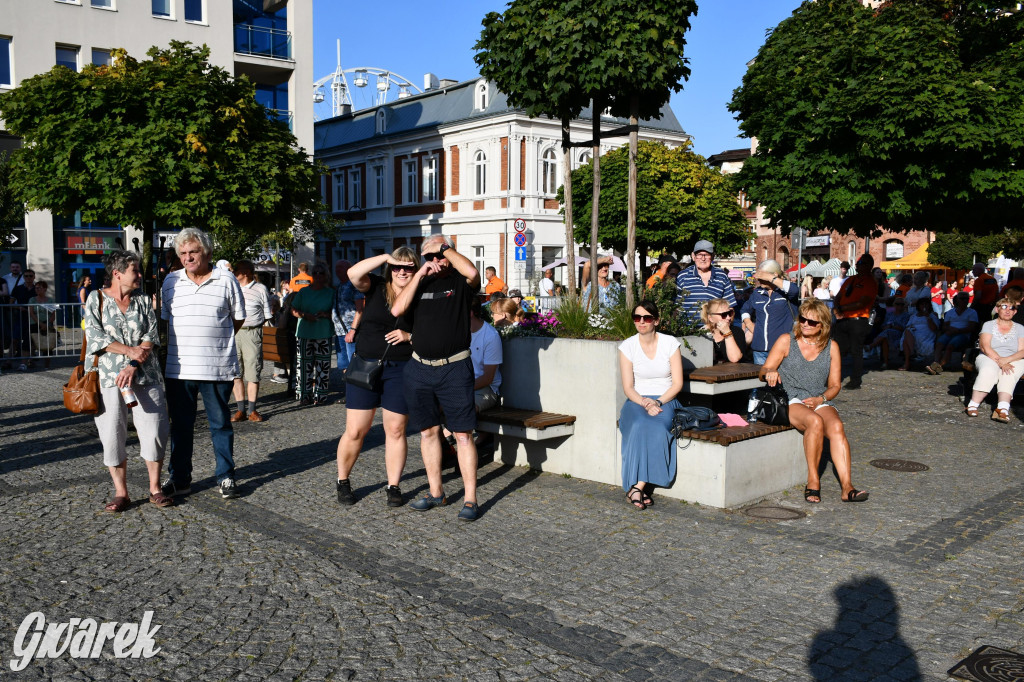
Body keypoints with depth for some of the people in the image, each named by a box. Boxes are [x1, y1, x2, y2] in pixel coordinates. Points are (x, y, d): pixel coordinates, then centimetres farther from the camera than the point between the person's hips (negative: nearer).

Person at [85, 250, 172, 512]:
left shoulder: (143, 301, 11)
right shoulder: (96, 299, 5)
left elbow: (151, 336, 2)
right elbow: (95, 336, -5)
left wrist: (133, 366, -12)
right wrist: (130, 350, -13)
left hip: (145, 375, 2)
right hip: (108, 376, -2)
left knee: (154, 431, -3)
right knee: (112, 435, -1)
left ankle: (155, 489, 11)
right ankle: (121, 493, 11)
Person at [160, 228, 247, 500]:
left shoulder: (226, 280, 0)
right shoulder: (170, 281, 7)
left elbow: (238, 318, 8)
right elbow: (162, 319, 16)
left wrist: (216, 340, 5)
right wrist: (187, 342, 8)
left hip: (217, 367, -2)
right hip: (178, 368, 3)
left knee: (220, 424, 7)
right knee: (180, 425, 11)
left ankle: (226, 477, 17)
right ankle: (179, 479, 23)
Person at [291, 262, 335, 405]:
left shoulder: (330, 293, 8)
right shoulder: (303, 291, 12)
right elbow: (294, 310, 10)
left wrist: (326, 314, -11)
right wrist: (305, 315, -9)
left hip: (324, 334, -1)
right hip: (304, 333, 1)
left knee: (322, 366, -2)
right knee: (304, 365, 0)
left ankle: (319, 395, 7)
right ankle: (304, 395, 8)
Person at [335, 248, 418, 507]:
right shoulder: (376, 287, 1)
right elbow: (353, 273, -18)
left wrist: (409, 336, -13)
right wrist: (385, 257, -19)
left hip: (400, 370, 1)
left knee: (396, 430, 5)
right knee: (355, 431, 2)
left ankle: (393, 486, 18)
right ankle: (343, 482, 22)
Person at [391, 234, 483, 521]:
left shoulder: (460, 282, 0)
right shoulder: (419, 283, 12)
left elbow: (472, 272, -24)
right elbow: (397, 310, -3)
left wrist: (445, 248, -11)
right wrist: (420, 274, -5)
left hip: (455, 368, -5)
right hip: (419, 368, 5)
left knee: (463, 434, -3)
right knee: (428, 431, 11)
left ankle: (470, 499, 2)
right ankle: (435, 492, 23)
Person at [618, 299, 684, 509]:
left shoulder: (670, 343, 2)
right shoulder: (627, 346, 3)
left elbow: (677, 383, 0)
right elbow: (628, 387, -1)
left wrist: (658, 402, -15)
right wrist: (645, 404, -18)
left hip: (666, 401, 0)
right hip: (637, 401, 0)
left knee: (657, 427, -33)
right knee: (640, 425, -34)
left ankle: (637, 487, -30)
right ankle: (643, 488, -31)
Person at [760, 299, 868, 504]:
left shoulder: (831, 347, 12)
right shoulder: (786, 341, 6)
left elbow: (835, 385, 14)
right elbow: (764, 370, 1)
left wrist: (821, 399, -7)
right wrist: (770, 372, -24)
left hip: (820, 402, 3)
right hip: (790, 401, -2)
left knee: (836, 426, -29)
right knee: (815, 421, -34)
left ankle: (846, 487, -35)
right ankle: (813, 480, -25)